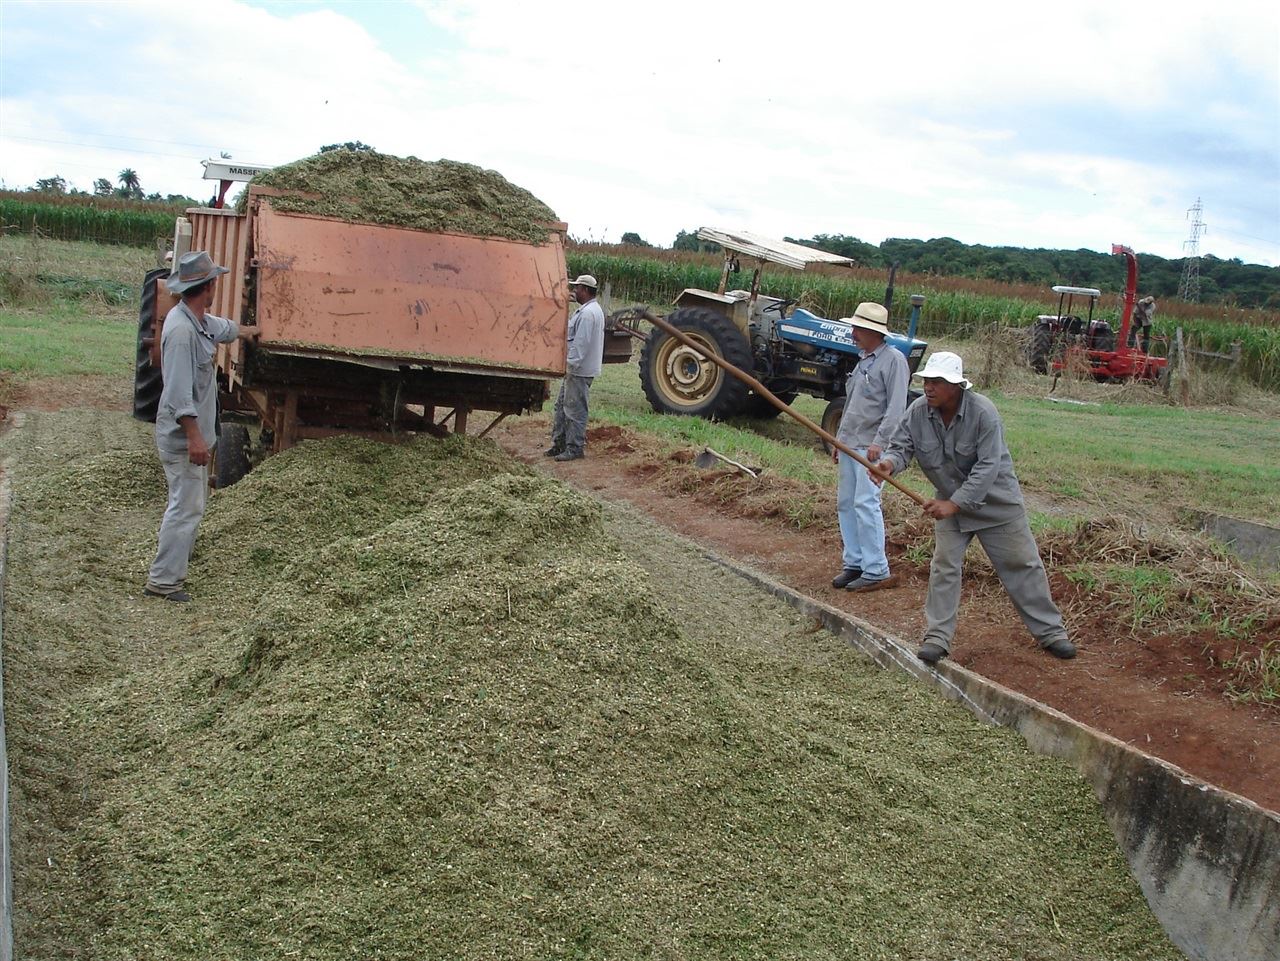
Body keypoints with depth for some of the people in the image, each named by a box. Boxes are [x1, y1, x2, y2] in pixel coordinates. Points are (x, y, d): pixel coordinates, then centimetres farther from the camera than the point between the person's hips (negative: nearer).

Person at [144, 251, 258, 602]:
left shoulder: (199, 320, 8)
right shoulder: (181, 330, -24)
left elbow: (220, 326, 35)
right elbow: (180, 392, -27)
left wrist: (243, 331, 54)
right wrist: (194, 437, -27)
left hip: (193, 434, 10)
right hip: (183, 437, -10)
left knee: (190, 504, 17)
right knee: (186, 507, -7)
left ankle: (175, 567, 26)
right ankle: (162, 580, -2)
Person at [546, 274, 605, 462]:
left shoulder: (588, 313, -18)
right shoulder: (591, 310, 17)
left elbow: (581, 343, -23)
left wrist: (571, 364, -20)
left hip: (579, 370, -11)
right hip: (575, 369, 11)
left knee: (574, 410, -5)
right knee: (562, 406, 16)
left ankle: (575, 448, 0)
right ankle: (559, 443, 22)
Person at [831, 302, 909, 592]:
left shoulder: (893, 360, -9)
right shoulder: (864, 360, 18)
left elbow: (896, 407, -16)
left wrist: (879, 442, -22)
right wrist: (839, 438, 22)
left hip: (872, 446, -9)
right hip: (849, 444, 9)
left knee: (865, 504, -12)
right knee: (846, 503, 9)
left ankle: (876, 571, -8)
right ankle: (853, 563, 17)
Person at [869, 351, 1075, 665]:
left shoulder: (983, 413, -27)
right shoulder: (918, 412, -14)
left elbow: (988, 467, -29)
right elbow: (900, 445, -13)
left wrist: (954, 504, -34)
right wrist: (889, 463, -39)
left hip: (995, 501, -3)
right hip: (950, 502, 3)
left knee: (1022, 565, 7)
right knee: (944, 567, -2)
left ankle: (1050, 631, 20)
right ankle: (937, 636, 6)